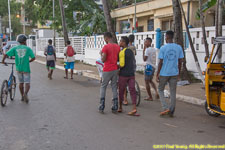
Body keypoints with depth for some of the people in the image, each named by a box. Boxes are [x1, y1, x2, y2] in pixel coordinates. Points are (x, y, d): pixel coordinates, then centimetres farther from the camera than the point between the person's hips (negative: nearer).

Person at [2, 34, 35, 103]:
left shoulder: (15, 48, 1)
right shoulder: (28, 48, -3)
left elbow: (6, 54, -7)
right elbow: (33, 58, -8)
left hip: (18, 68, 3)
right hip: (26, 69, -3)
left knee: (21, 83, 17)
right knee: (27, 83, -1)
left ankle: (22, 97, 24)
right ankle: (25, 93, -27)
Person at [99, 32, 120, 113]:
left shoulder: (106, 47, -14)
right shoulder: (118, 47, 6)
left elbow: (103, 60, -15)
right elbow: (119, 59, 11)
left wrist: (101, 54, 2)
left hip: (107, 70, -5)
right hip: (115, 70, 5)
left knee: (103, 87, 7)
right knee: (114, 87, 10)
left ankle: (101, 107, 5)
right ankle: (115, 107, 10)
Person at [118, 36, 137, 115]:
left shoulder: (122, 52, -12)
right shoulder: (131, 51, 12)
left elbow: (122, 64, -17)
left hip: (123, 74, -6)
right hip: (132, 74, 6)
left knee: (121, 91, 9)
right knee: (132, 90, 1)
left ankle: (120, 107, 21)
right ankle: (134, 108, -9)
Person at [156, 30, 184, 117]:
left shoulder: (163, 48, -9)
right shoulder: (179, 48, 1)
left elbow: (160, 62, -10)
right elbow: (180, 62, 5)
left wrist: (157, 74, -3)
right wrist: (179, 72, 17)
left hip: (164, 73, -3)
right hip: (174, 73, 3)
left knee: (160, 90, 14)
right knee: (173, 92, 9)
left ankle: (165, 108, 0)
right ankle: (171, 112, 13)